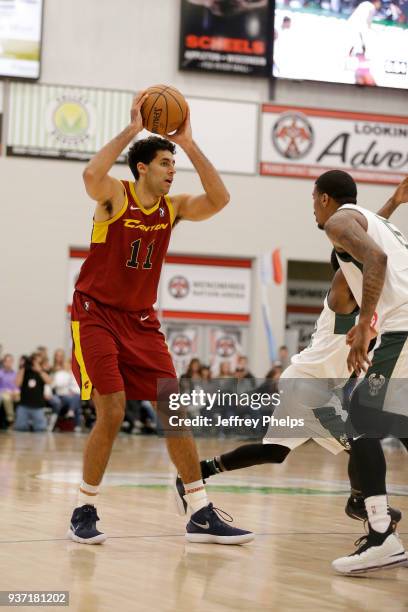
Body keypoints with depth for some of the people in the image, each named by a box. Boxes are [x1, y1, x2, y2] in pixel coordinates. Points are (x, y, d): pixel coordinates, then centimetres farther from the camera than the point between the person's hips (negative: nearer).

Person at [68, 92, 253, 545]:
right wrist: (132, 129, -29)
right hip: (96, 315, -6)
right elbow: (91, 174, -34)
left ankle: (201, 516, 4)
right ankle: (83, 512, 1)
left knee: (175, 410, 0)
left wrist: (189, 144, -14)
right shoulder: (115, 195, -10)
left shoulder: (174, 207, 5)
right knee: (111, 413, -15)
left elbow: (218, 200, -11)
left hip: (141, 321, 6)